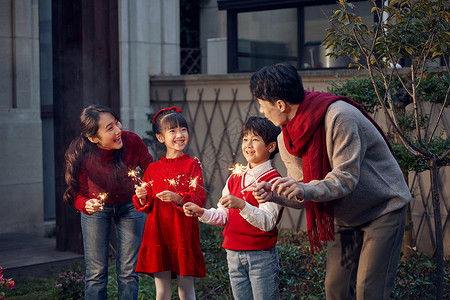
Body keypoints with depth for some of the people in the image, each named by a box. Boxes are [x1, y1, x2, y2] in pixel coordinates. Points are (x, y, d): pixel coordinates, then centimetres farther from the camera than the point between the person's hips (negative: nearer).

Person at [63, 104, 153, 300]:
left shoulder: (132, 142, -29)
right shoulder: (80, 155, -30)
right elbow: (79, 195, -18)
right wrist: (87, 205, -40)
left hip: (129, 205, 1)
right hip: (97, 207, -1)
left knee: (128, 272, 3)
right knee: (96, 273, 0)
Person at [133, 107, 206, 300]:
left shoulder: (192, 165, 0)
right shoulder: (153, 169, 10)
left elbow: (199, 199, -8)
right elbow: (147, 207, 12)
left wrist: (178, 198, -24)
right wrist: (142, 199, -9)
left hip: (184, 235, -3)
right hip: (158, 235, 3)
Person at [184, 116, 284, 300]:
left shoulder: (273, 181, -10)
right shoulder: (235, 177, 11)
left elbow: (267, 222, -21)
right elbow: (223, 216, 11)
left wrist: (241, 205, -34)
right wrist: (201, 213, -7)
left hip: (261, 255, -6)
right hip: (234, 255, 6)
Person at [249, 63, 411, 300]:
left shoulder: (339, 116, -28)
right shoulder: (286, 140, -5)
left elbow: (346, 178, -29)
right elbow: (302, 193, -1)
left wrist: (307, 190, -44)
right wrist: (275, 194, -21)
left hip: (384, 207, -7)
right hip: (345, 216, 7)